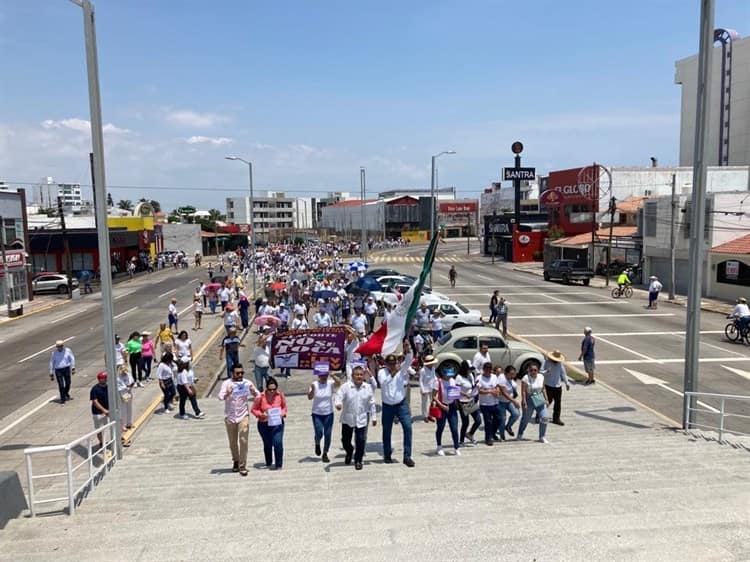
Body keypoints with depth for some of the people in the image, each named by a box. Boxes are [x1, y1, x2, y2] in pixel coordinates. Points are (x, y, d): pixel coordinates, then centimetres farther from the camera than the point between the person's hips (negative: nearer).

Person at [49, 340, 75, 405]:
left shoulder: (67, 351, -2)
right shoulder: (54, 353, -1)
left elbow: (72, 359, 2)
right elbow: (52, 363, 5)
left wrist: (73, 368, -7)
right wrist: (51, 374, 6)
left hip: (66, 368, 1)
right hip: (58, 370, -1)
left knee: (68, 383, 10)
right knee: (61, 385, -6)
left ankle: (66, 394, 37)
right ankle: (62, 399, 5)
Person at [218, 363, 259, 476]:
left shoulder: (247, 383, -4)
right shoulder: (226, 383, -8)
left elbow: (258, 396, -5)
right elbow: (220, 397, -21)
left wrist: (253, 391, -28)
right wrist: (227, 394, -42)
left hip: (243, 416, 0)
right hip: (230, 417, 0)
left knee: (243, 440, -9)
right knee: (233, 442, 12)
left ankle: (242, 466, -2)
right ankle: (236, 461, 34)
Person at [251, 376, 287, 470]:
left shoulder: (280, 395, -8)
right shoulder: (260, 397, -13)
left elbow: (284, 407, 8)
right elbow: (254, 409, -3)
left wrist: (282, 414, -13)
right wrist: (261, 414, -22)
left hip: (277, 423, 0)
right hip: (264, 424, 0)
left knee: (278, 443, -15)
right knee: (267, 445, 15)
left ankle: (279, 465, 0)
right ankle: (268, 463, 40)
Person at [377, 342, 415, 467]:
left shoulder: (401, 369, -1)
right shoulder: (381, 372, -3)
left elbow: (408, 361, -18)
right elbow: (383, 382, -22)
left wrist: (408, 350, -37)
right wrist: (393, 373, -31)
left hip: (401, 404, 0)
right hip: (387, 406, 0)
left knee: (408, 427, -13)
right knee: (386, 431, 9)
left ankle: (407, 456, -8)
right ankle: (387, 456, 27)